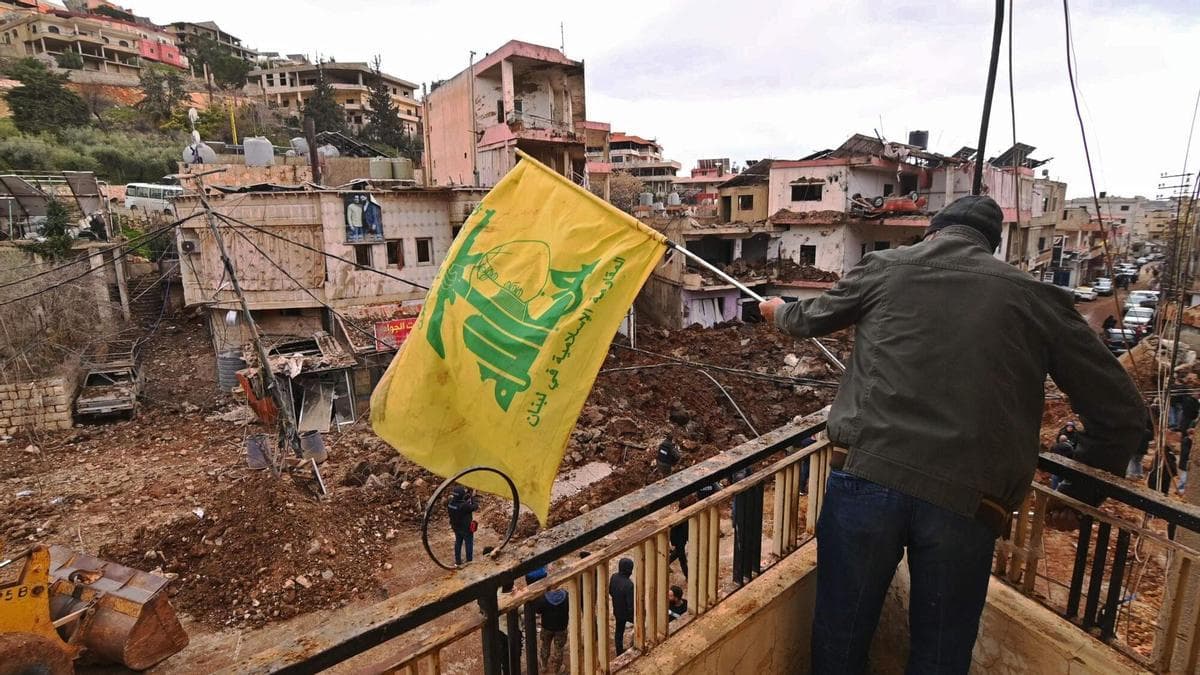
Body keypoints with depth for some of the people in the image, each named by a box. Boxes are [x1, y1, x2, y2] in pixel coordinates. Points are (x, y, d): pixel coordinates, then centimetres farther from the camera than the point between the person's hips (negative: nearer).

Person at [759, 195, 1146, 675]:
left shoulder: (884, 266, 11)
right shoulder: (1035, 297, 13)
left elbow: (812, 318, 28)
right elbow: (1121, 411, 15)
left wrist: (778, 311, 51)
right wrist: (1082, 494, 29)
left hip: (865, 476, 0)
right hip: (967, 502, 1)